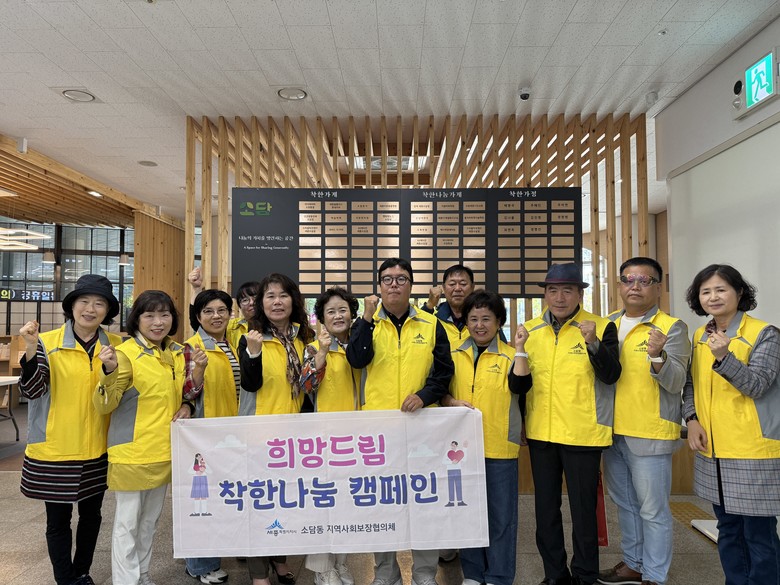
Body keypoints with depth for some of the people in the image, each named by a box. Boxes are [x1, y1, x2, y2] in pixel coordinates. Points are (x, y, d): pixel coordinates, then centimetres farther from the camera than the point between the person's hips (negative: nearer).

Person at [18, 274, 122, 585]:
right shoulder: (47, 342, -9)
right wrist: (31, 350, -26)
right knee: (58, 520, 10)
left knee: (91, 515, 18)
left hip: (98, 450, 3)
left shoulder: (116, 345, 0)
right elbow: (31, 390, -13)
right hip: (55, 450, -3)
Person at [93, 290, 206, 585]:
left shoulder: (178, 353, 4)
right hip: (132, 451, -6)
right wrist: (110, 371, -34)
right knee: (128, 522, 7)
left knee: (150, 519, 21)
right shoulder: (125, 353, -15)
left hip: (165, 450, 7)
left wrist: (198, 370, -4)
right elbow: (103, 406, -16)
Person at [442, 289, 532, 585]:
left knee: (500, 515, 7)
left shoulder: (510, 355, -1)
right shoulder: (454, 354, 6)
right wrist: (452, 402, -10)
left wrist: (519, 348, -21)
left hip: (499, 448, -2)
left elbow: (520, 386, -17)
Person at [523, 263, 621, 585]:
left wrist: (593, 343, -30)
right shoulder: (530, 329, 6)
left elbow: (611, 375, -16)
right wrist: (519, 422, 10)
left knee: (583, 507, 7)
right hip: (540, 432, 4)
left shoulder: (601, 327, -5)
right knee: (545, 508, 14)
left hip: (582, 434, -4)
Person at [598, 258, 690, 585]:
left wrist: (657, 355, -35)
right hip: (611, 431, 6)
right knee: (624, 503, 19)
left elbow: (675, 383, -17)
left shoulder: (671, 327, -8)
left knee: (653, 510, 5)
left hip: (649, 434, -6)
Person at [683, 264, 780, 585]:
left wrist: (724, 356, -30)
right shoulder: (700, 337, 9)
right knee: (728, 529, 17)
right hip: (712, 451, 6)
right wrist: (692, 419, -1)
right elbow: (691, 384, 14)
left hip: (754, 453, -5)